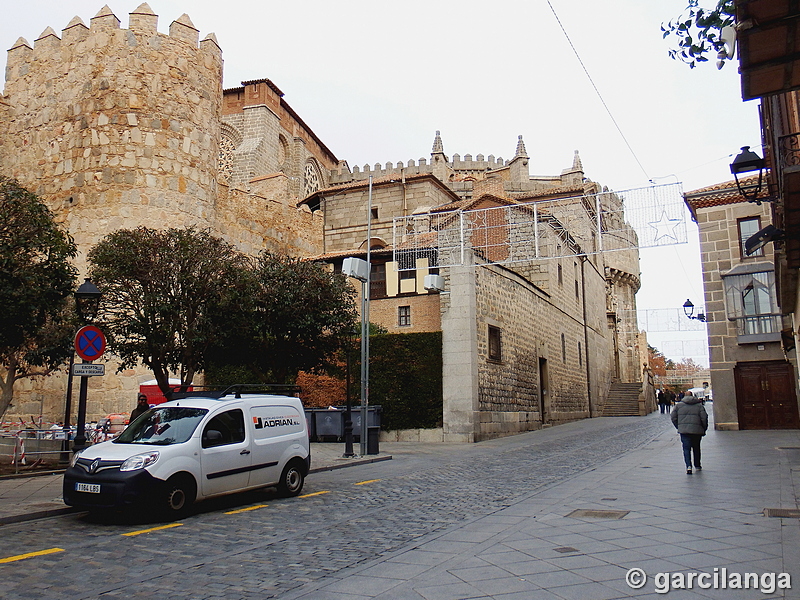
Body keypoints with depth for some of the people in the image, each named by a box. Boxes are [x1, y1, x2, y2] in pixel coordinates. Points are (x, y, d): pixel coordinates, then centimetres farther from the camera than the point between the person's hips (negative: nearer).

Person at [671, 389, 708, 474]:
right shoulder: (699, 405, 6)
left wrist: (679, 427, 14)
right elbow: (704, 418, -2)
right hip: (697, 431, 1)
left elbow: (673, 417, 4)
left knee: (686, 448, -1)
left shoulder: (678, 405, 6)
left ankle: (688, 466, -19)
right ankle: (697, 466, 30)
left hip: (684, 431, -1)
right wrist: (704, 429, 9)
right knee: (696, 448, 19)